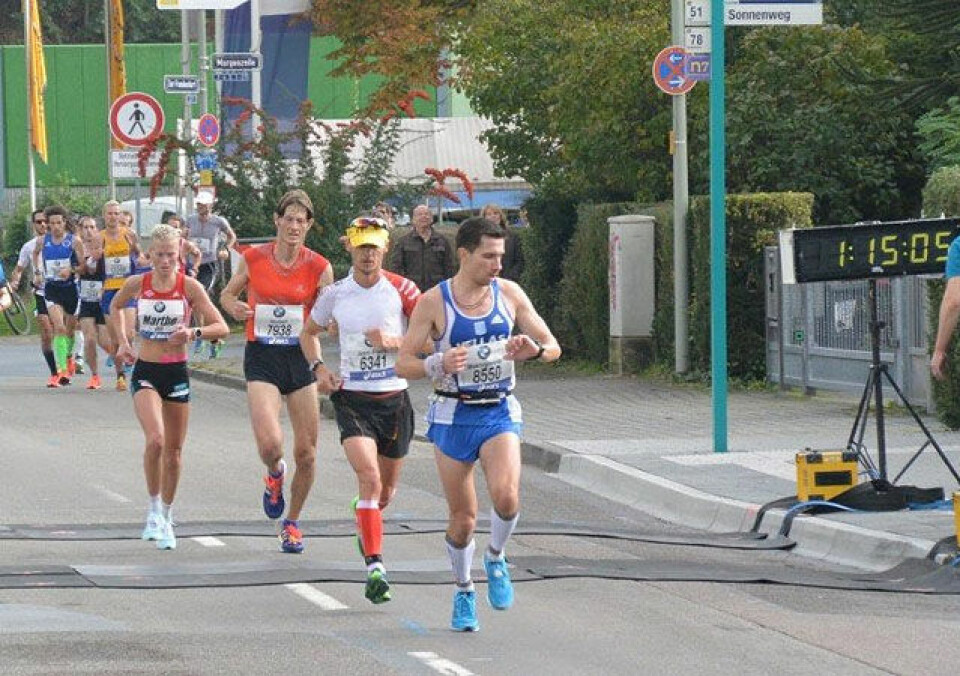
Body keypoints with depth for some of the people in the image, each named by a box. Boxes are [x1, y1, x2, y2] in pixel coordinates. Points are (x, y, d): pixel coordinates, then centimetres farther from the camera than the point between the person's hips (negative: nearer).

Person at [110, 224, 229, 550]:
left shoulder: (189, 286, -7)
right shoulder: (136, 284, -3)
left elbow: (222, 327, -8)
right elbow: (115, 307, 19)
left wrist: (194, 332, -25)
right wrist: (123, 342, 8)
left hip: (177, 372, 1)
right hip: (146, 372, -1)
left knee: (173, 449, 10)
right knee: (155, 439, -22)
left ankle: (166, 517, 27)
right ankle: (154, 509, -6)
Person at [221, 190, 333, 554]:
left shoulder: (318, 267, -4)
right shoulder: (254, 258, -2)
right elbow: (228, 294, 14)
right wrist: (235, 307, -9)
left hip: (301, 358, 1)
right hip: (262, 359, -1)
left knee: (306, 453, 4)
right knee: (270, 443, -21)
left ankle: (292, 522, 27)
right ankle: (274, 475, 17)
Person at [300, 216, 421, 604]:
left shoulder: (401, 290, -4)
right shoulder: (335, 294, 1)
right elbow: (309, 332, 18)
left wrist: (394, 342, -21)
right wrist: (318, 368, 1)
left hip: (394, 399, 1)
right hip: (352, 399, -1)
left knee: (386, 490, 15)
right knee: (370, 477, -22)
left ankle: (365, 518, 52)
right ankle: (375, 568, -26)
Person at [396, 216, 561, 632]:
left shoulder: (509, 294, 0)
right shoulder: (433, 302, -8)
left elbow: (553, 347, 5)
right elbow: (403, 364, -7)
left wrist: (533, 350, -19)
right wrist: (438, 365, -27)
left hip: (499, 413, 1)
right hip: (453, 416, -1)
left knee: (506, 496, -23)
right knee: (463, 518, 3)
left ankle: (495, 559, 7)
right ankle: (463, 592, 27)